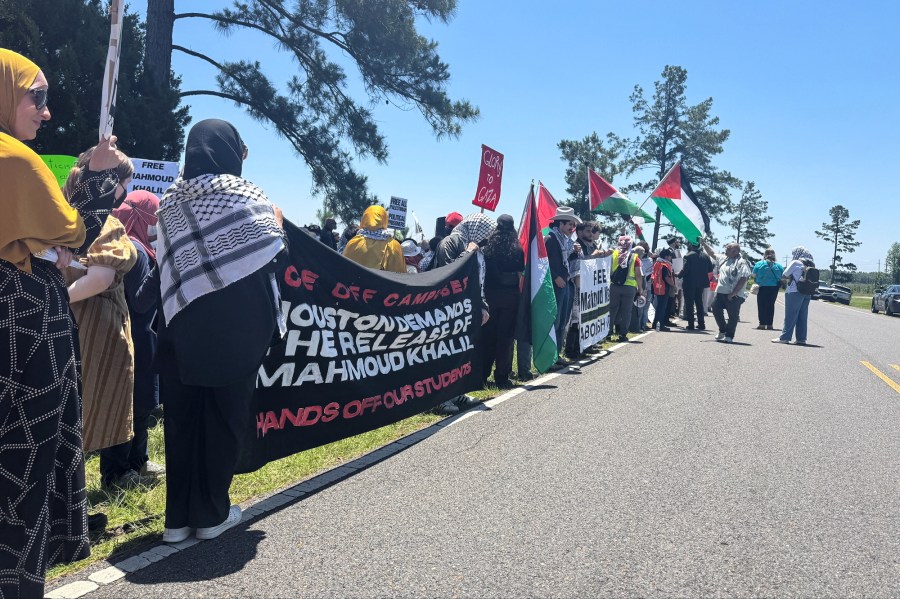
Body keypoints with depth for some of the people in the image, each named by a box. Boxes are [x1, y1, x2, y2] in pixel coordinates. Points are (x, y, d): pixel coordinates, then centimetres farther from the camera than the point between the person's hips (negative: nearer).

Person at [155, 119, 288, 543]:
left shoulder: (171, 198, 9)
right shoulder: (240, 192, -6)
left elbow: (167, 264, 9)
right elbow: (273, 253, -6)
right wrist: (275, 220, 11)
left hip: (181, 324, 5)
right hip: (235, 328, -4)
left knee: (181, 417, 10)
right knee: (225, 415, 7)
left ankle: (178, 517, 17)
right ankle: (211, 513, 16)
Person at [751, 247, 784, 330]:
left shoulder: (759, 264, -7)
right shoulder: (779, 265, 1)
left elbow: (754, 275, -3)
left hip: (762, 287, -2)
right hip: (774, 287, 2)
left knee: (761, 305, 4)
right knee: (771, 305, 9)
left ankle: (762, 324, 0)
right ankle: (769, 324, 9)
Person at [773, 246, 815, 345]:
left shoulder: (796, 263, -9)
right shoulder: (811, 265, 11)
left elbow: (785, 275, -5)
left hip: (795, 292, -7)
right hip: (807, 293, 7)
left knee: (790, 316, -4)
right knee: (802, 317, 10)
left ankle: (785, 337, -3)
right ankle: (801, 338, 11)